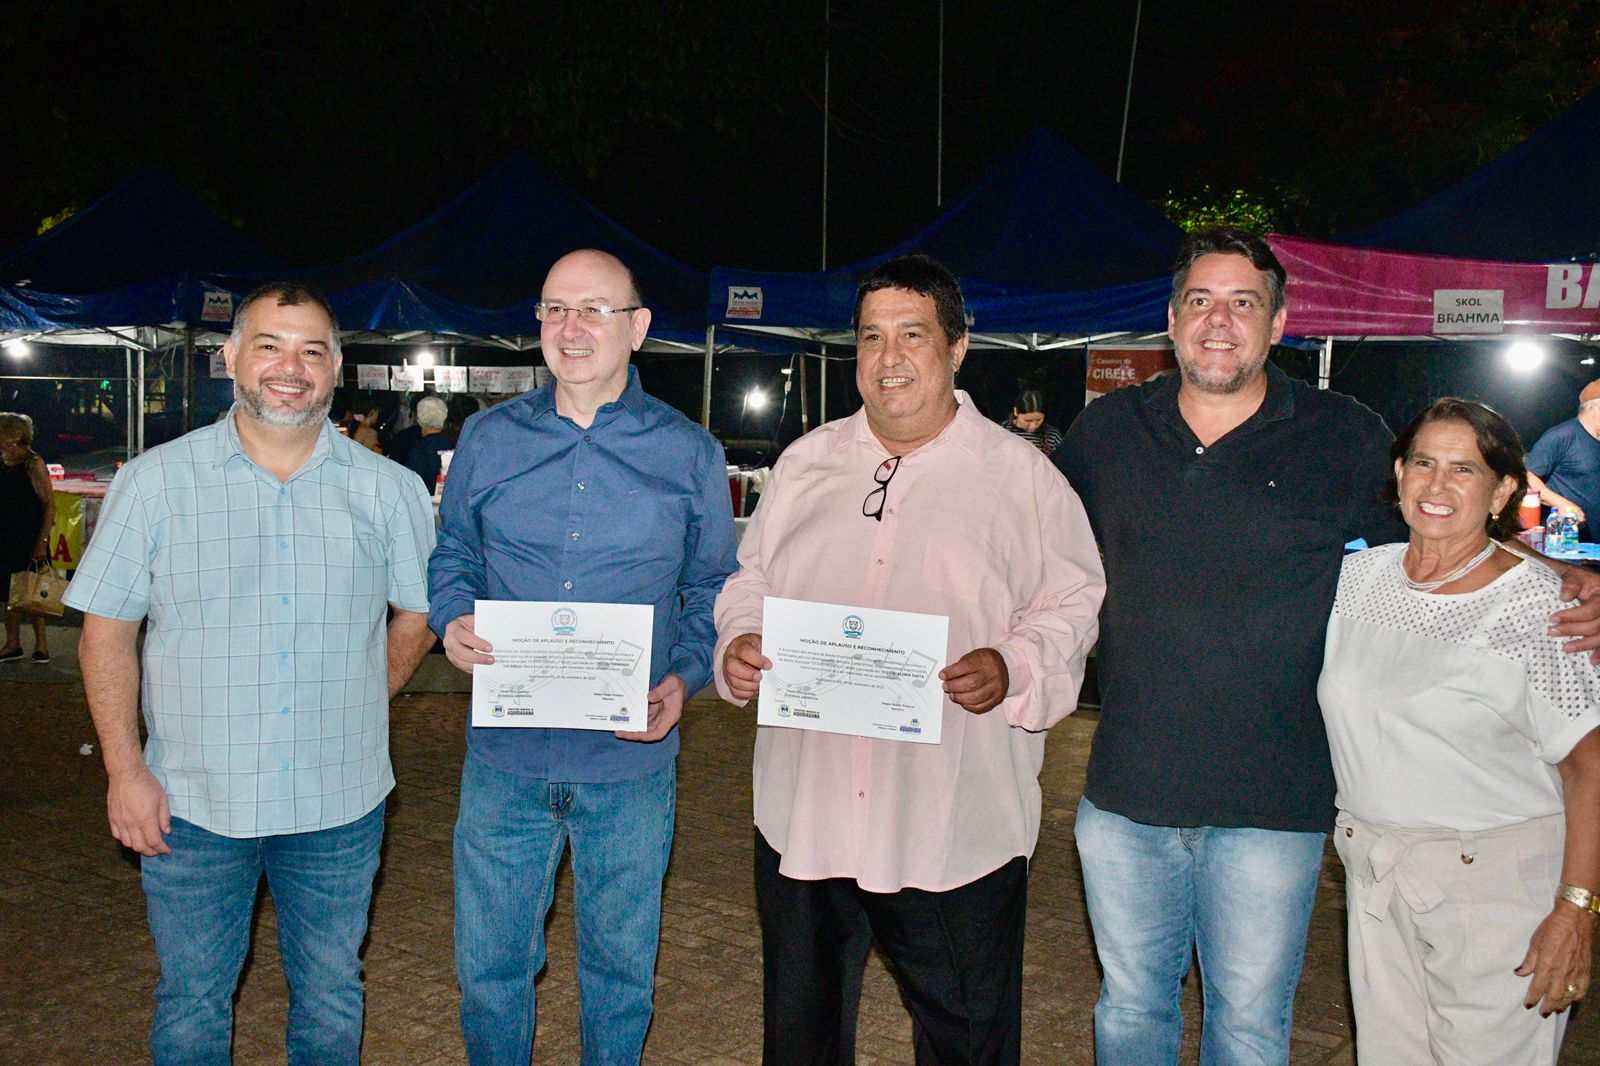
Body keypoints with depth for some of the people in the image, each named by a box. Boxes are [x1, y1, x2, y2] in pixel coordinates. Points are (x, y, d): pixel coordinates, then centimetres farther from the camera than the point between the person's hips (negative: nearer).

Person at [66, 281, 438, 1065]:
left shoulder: (388, 489, 0)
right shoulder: (155, 481, -2)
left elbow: (420, 614, 10)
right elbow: (107, 632, 0)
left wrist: (353, 711, 3)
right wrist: (124, 769, -6)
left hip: (340, 802, 1)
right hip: (191, 803, -1)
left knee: (330, 998, 16)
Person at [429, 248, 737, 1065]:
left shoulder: (690, 455, -1)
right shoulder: (488, 439, 3)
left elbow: (713, 591, 4)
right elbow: (451, 558, 12)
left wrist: (684, 678, -12)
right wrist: (452, 622, -10)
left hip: (632, 763, -1)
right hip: (504, 759, 1)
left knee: (620, 967, 16)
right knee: (488, 965, 13)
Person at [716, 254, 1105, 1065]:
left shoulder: (1021, 474, 1)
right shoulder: (806, 464, 11)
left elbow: (1073, 604, 1)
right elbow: (749, 582, 17)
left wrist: (1013, 669, -18)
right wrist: (736, 645, -4)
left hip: (957, 825, -3)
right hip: (805, 813, 3)